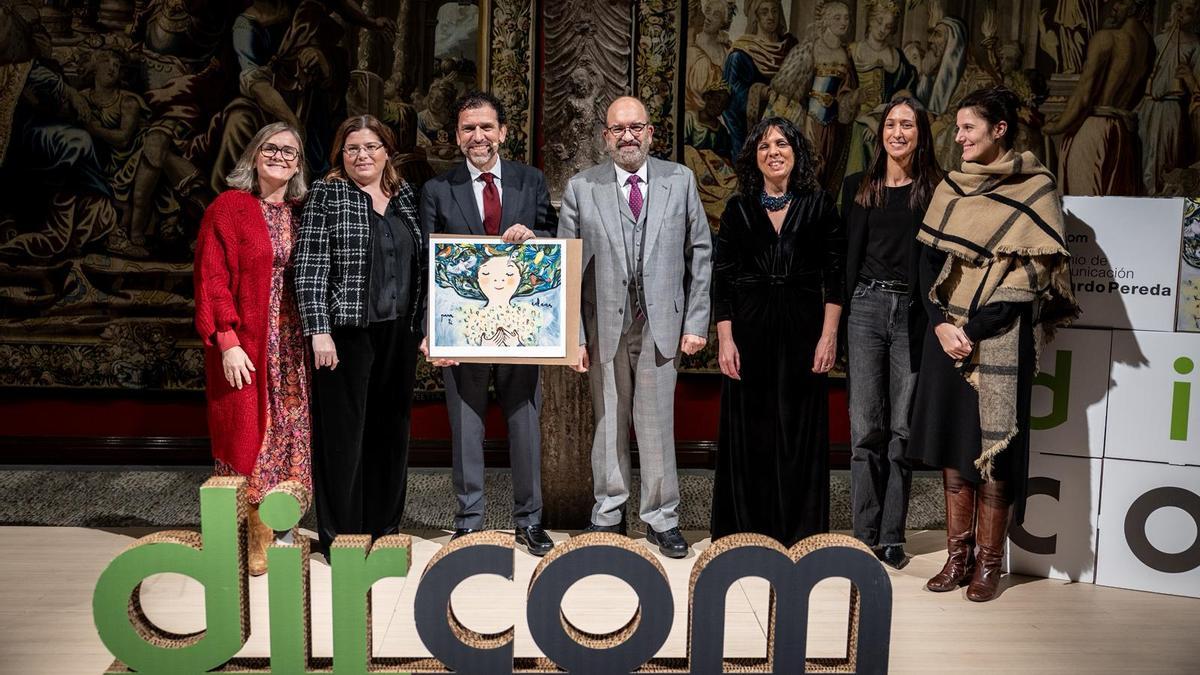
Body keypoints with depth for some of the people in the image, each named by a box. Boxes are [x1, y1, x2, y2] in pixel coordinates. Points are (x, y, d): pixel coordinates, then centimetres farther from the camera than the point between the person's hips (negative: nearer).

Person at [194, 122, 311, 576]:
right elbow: (213, 278, -9)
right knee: (251, 431, 1)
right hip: (245, 344, -4)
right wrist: (227, 342, -16)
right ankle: (258, 534, 15)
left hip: (293, 342, 4)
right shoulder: (229, 207, -4)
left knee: (291, 431, 7)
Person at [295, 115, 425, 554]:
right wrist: (319, 330, -16)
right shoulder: (326, 194, -1)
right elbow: (310, 267, -8)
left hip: (399, 333, 5)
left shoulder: (405, 196, 12)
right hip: (347, 333, -4)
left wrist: (424, 326, 11)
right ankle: (340, 534, 13)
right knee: (343, 431, 1)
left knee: (391, 428, 10)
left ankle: (385, 526, 23)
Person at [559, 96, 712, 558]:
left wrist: (696, 321, -1)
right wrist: (573, 334, -4)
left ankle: (661, 518, 18)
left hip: (661, 323, 0)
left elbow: (700, 253, 6)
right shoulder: (581, 187, 3)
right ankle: (608, 513, 25)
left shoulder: (680, 181, 5)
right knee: (607, 423, 9)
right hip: (604, 324, 0)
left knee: (657, 423, 3)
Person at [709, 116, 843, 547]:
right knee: (748, 431, 4)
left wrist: (829, 335, -5)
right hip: (749, 328, 1)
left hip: (802, 329, 0)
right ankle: (746, 533, 16)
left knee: (798, 430, 3)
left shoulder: (819, 205, 5)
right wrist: (725, 339, -5)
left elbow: (835, 274, 3)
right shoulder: (738, 209, 7)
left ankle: (797, 535, 15)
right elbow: (721, 277, 3)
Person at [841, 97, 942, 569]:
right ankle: (866, 534, 11)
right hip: (866, 307, 1)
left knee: (902, 428, 3)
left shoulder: (935, 189, 5)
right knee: (866, 427, 2)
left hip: (913, 312, -1)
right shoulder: (858, 187, 11)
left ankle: (892, 536, 12)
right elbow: (847, 254, 10)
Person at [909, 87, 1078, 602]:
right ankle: (958, 554, 16)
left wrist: (973, 332, -14)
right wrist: (941, 323, -7)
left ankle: (988, 562, 11)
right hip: (947, 332, 5)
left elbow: (1029, 276, -9)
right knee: (950, 441, 6)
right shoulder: (951, 188, 11)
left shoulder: (1035, 189, -3)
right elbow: (929, 261, 8)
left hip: (1000, 338, -4)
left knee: (991, 445, -2)